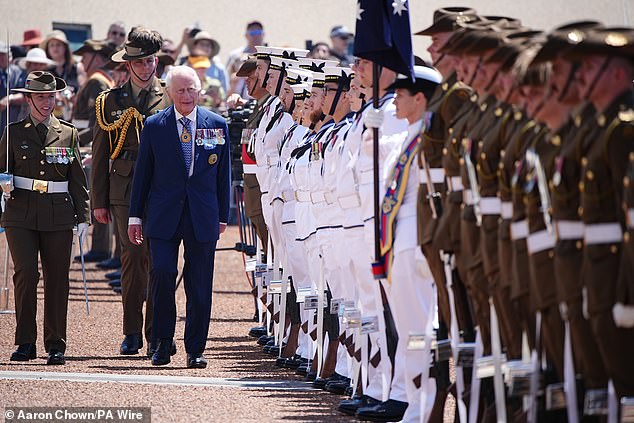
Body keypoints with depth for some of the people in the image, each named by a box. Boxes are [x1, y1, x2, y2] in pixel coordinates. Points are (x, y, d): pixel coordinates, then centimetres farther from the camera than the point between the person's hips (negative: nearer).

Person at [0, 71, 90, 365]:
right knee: (26, 274, -12)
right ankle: (25, 343, -4)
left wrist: (83, 217, 6)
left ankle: (56, 346, 7)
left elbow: (78, 180, 12)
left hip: (58, 215, 1)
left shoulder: (68, 134, 12)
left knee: (57, 280, 1)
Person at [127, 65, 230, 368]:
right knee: (162, 273, -13)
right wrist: (135, 216, 5)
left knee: (199, 286, 1)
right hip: (164, 215, -1)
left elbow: (223, 174, 10)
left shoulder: (217, 125, 5)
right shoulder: (154, 126, 3)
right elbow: (142, 173, 7)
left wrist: (222, 216, 8)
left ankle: (195, 349, 10)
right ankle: (163, 341, 3)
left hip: (203, 216, 1)